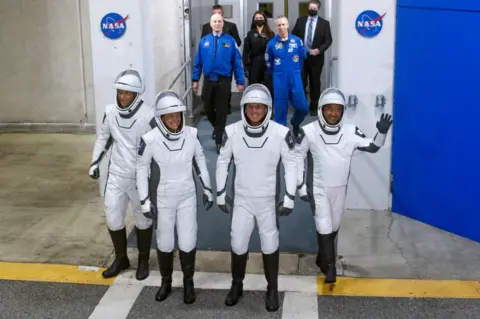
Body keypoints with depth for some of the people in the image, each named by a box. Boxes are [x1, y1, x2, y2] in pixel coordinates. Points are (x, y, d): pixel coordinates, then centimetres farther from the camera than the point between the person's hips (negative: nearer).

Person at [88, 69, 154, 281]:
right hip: (116, 175, 4)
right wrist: (95, 162, 12)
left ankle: (143, 261, 29)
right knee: (112, 218, 10)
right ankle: (121, 259, 30)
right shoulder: (110, 112, -3)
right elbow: (104, 138, 13)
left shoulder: (148, 115, -17)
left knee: (143, 219, 11)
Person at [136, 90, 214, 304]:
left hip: (188, 197, 1)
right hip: (163, 198, -1)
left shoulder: (192, 134, -13)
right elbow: (141, 169, -7)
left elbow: (200, 161, 4)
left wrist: (207, 189, 7)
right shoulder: (150, 139, -19)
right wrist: (145, 201, -6)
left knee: (187, 243, 3)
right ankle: (166, 282, 37)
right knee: (164, 244, 12)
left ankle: (188, 282, 28)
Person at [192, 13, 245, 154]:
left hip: (224, 81, -2)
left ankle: (219, 141, 14)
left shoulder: (230, 41, -4)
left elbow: (237, 62, -4)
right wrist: (195, 79, 4)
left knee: (221, 111, 4)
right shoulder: (204, 41, 3)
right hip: (208, 80, 2)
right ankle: (217, 127, 42)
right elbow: (198, 62, 6)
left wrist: (240, 81, -6)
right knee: (208, 109, 12)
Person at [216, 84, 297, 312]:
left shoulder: (281, 133, -17)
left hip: (268, 200, -1)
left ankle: (272, 289, 30)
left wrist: (289, 198, -7)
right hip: (241, 199, 1)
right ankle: (236, 285, 34)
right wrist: (221, 194, 3)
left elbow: (291, 165, -6)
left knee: (270, 244, 11)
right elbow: (222, 162, 1)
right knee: (238, 244, 11)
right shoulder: (232, 132, -12)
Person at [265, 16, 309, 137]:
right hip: (280, 80, -1)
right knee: (280, 109, 2)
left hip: (295, 78, 1)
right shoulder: (272, 44, -3)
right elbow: (268, 62, 11)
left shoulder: (297, 41, -1)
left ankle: (295, 123, 27)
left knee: (302, 107, -3)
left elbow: (303, 57, 13)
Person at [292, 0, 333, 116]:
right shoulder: (300, 21, 7)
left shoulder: (324, 23, -1)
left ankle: (314, 107, 16)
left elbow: (328, 40, -4)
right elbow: (293, 36, 9)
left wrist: (319, 50, -18)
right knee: (301, 82, 3)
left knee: (315, 83, 7)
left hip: (316, 58, -1)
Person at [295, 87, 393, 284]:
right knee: (324, 227, -9)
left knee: (334, 227, 17)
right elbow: (297, 157, -6)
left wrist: (382, 132, -22)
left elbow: (373, 147, -2)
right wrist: (301, 186, -6)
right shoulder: (309, 132, -15)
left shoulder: (350, 132, -9)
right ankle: (330, 267, 5)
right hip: (318, 188, -3)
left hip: (340, 189, 4)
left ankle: (322, 257, 39)